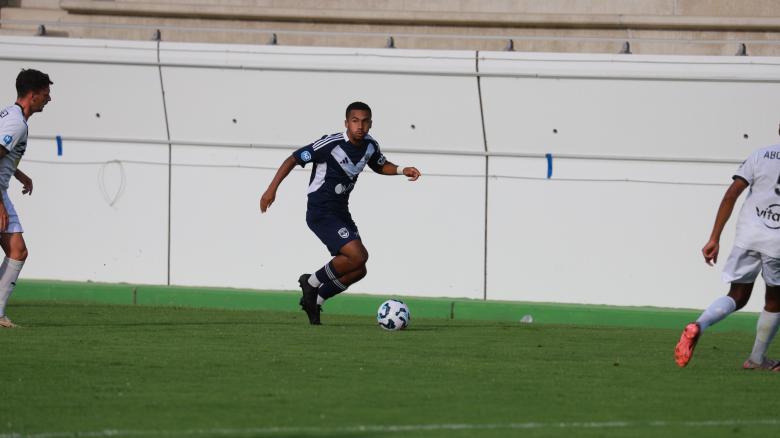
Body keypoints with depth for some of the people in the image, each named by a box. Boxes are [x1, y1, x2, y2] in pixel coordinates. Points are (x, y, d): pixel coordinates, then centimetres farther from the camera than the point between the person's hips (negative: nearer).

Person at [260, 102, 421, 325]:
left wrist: (402, 170, 4)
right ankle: (312, 283, -1)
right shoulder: (331, 144, -21)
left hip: (341, 212, 8)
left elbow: (380, 165, 23)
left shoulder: (370, 145, 1)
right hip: (321, 212, -8)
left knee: (358, 271, 6)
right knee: (357, 255, -22)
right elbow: (294, 159, -14)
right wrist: (272, 189, -18)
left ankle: (314, 300, 21)